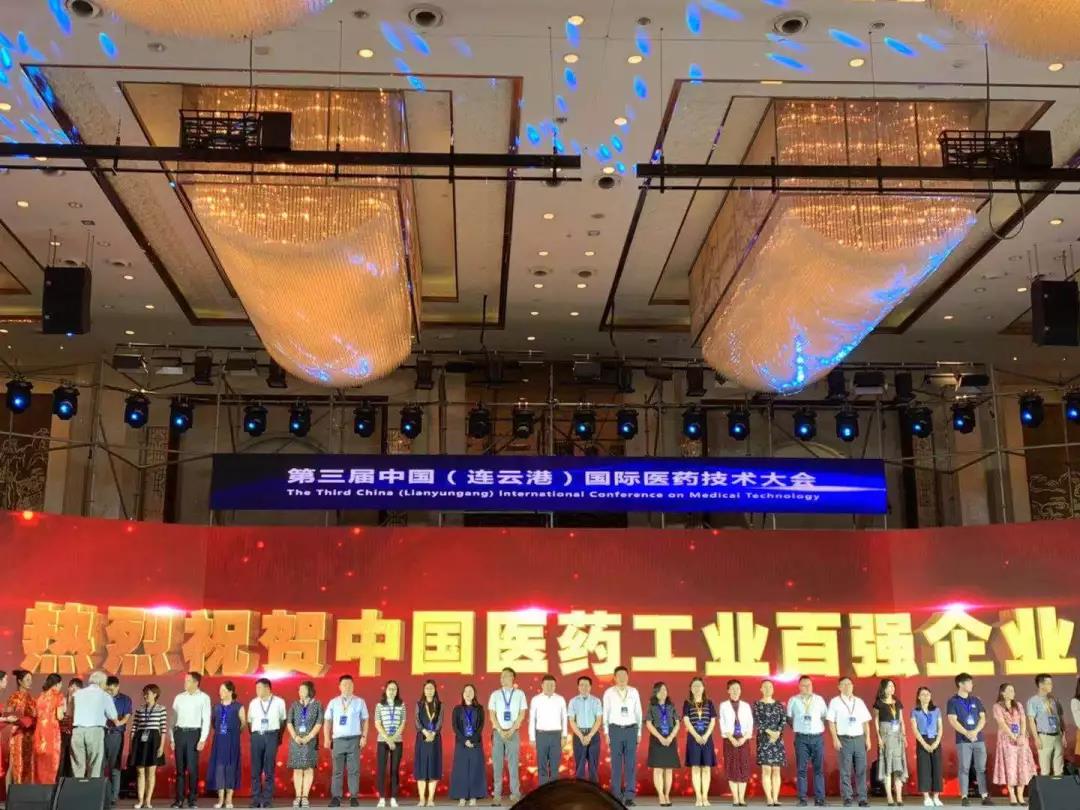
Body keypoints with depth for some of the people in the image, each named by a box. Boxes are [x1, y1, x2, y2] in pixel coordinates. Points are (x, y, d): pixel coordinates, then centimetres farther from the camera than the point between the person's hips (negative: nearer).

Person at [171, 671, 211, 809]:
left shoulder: (204, 698, -1)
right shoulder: (179, 697, 10)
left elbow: (206, 720, -4)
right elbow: (174, 718, 12)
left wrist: (203, 739, -11)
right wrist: (172, 739, 8)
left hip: (194, 733, -3)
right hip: (179, 733, 3)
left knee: (192, 768, -2)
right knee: (180, 768, 5)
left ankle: (192, 799, 6)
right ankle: (179, 799, 10)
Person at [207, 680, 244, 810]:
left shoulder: (238, 706, -4)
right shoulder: (217, 706, 7)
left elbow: (243, 723, 2)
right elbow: (213, 722, 17)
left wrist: (233, 732, 7)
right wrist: (219, 731, 11)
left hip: (232, 741, -4)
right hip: (219, 740, 4)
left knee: (231, 767, 0)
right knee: (218, 767, 0)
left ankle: (229, 799, 6)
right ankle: (221, 798, 5)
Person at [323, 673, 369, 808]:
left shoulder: (359, 702, 6)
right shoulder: (333, 703, 8)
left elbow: (365, 720, 6)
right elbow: (327, 722, 8)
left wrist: (364, 737, -4)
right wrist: (327, 739, 0)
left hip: (354, 739, -1)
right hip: (338, 740, 1)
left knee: (354, 770, -1)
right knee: (337, 770, 2)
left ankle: (353, 797, 4)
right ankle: (336, 797, 5)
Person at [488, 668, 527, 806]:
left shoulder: (519, 694, 3)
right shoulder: (495, 695, 5)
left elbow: (521, 715, -1)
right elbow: (492, 715, 2)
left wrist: (511, 731, -10)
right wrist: (501, 731, -9)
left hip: (513, 733, -1)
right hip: (498, 732, 1)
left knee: (513, 764, 0)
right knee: (497, 764, 0)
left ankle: (515, 795, 4)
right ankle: (497, 795, 3)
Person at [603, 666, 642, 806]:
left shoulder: (634, 692, 6)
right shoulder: (609, 693, 1)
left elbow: (638, 712, 10)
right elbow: (606, 713, 5)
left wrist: (639, 732, 9)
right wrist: (606, 733, 2)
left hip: (631, 729, 1)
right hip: (615, 730, -1)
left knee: (631, 764, -2)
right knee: (616, 764, 1)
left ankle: (629, 796, 1)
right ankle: (617, 795, 7)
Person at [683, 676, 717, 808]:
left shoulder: (709, 703, 9)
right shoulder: (687, 703, 5)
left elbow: (713, 721, 4)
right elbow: (686, 721, -2)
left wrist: (706, 736, -9)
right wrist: (696, 736, -13)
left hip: (707, 738, 1)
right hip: (693, 738, -1)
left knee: (706, 767, -1)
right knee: (695, 767, -3)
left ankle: (705, 797, 2)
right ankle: (698, 797, -1)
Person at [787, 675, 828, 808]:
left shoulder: (819, 699, 9)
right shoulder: (793, 700, 5)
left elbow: (825, 716, 16)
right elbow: (789, 718, 14)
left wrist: (821, 727, 8)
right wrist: (798, 727, 9)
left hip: (818, 737, 1)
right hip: (802, 738, -1)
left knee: (819, 769, 1)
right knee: (801, 769, -2)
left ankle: (819, 799, 4)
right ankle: (802, 799, 1)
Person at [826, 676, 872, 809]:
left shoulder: (859, 702, 13)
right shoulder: (835, 702, 4)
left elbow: (865, 722, 13)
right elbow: (831, 722, 0)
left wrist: (868, 738, 5)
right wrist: (835, 739, -9)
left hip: (859, 739, 3)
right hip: (844, 739, -3)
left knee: (861, 770, 0)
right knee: (845, 771, -2)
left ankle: (862, 798, 3)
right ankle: (847, 798, 3)